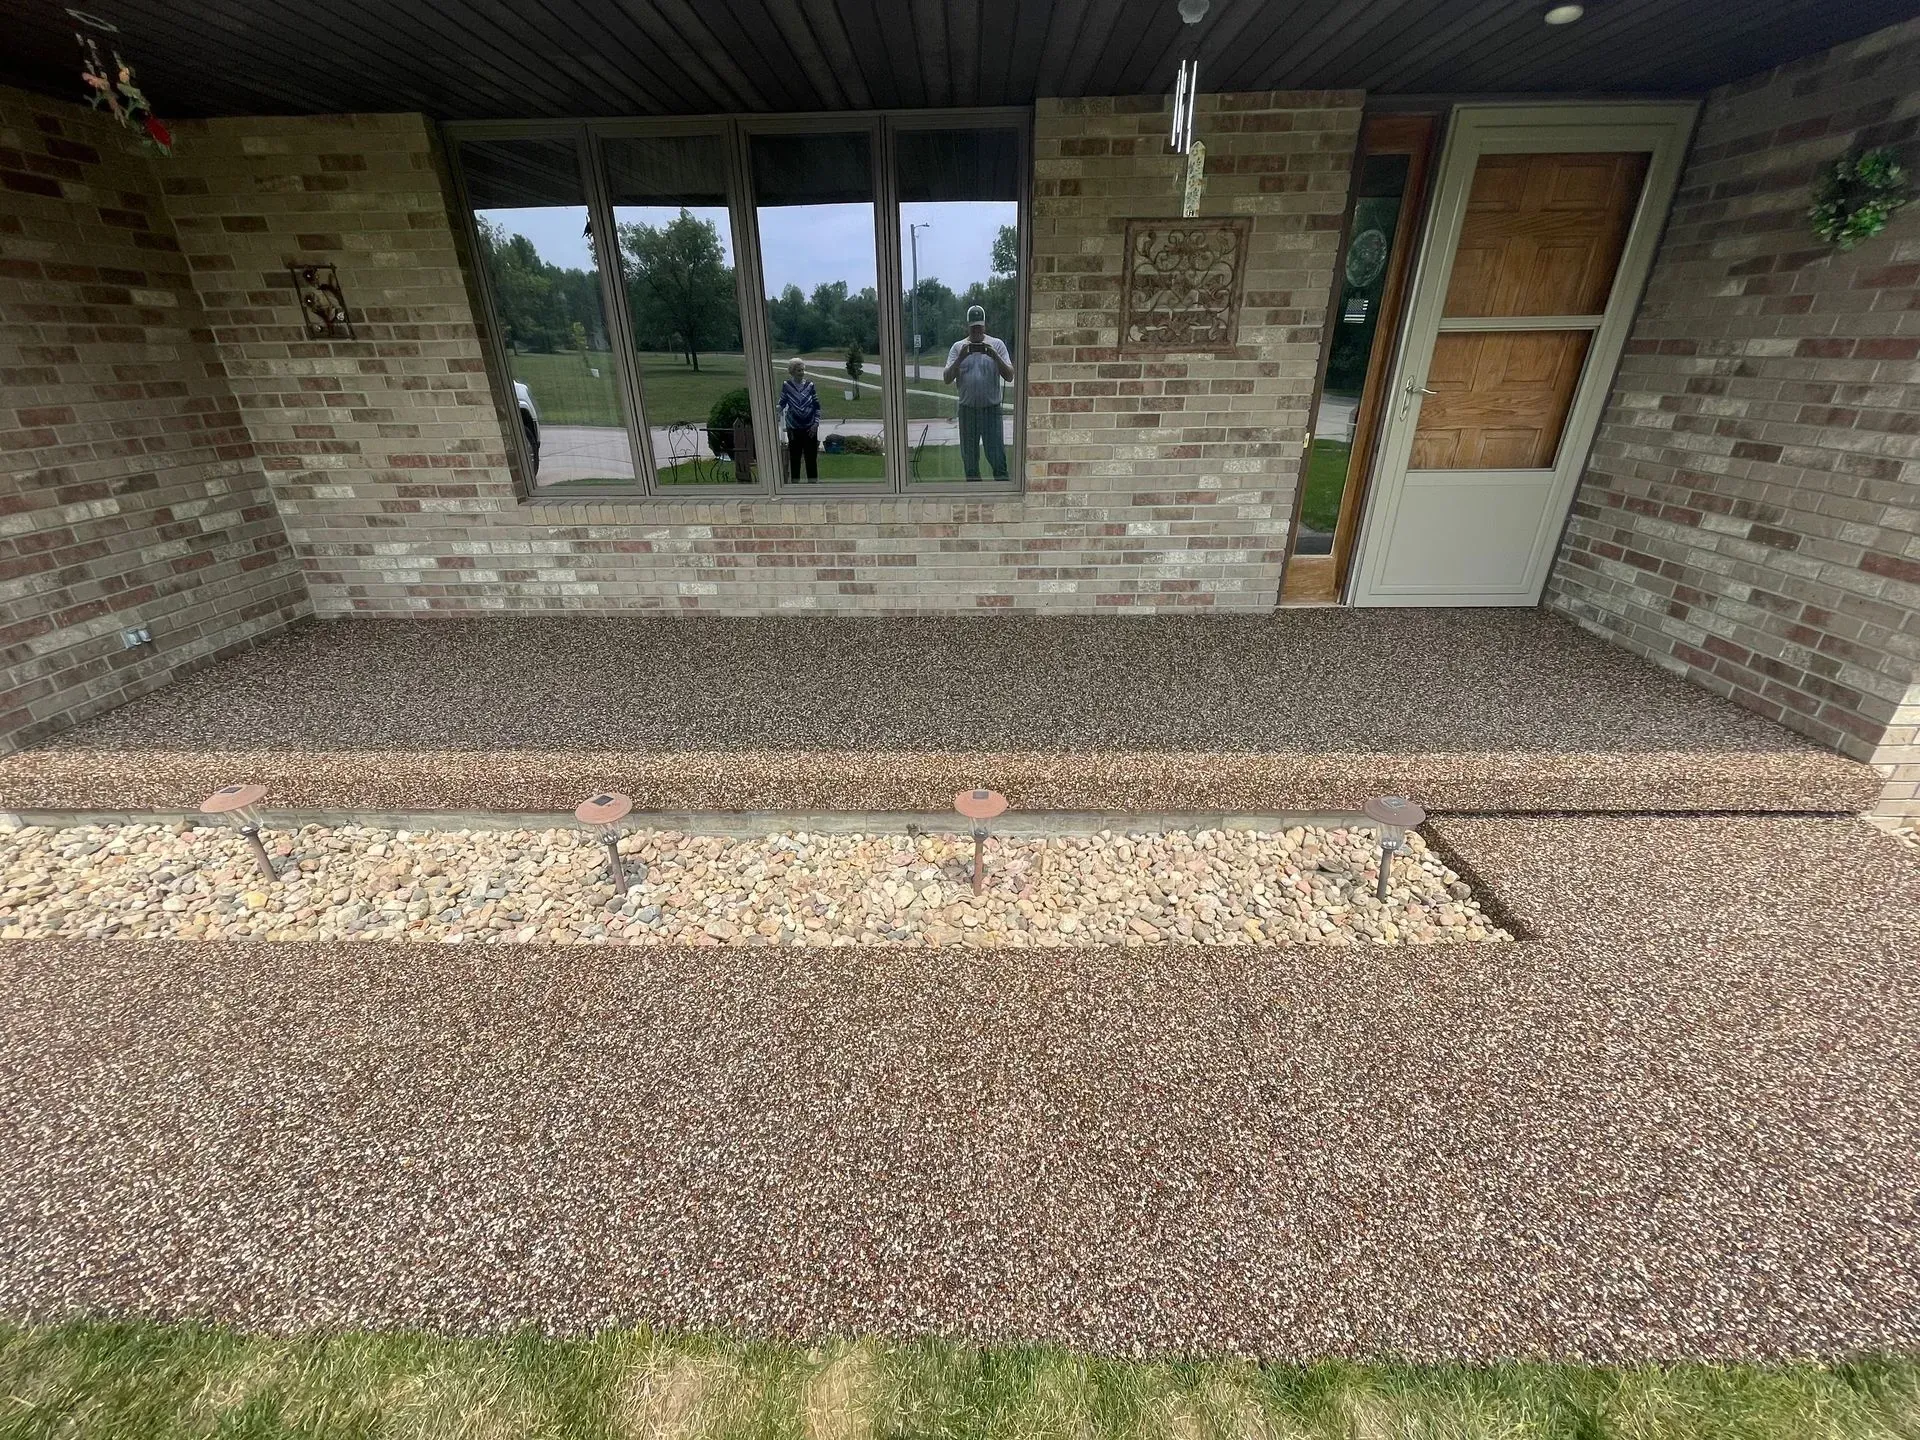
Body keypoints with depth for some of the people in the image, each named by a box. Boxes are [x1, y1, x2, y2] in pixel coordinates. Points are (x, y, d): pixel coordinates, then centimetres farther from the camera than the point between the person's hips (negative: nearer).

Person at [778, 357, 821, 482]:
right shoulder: (786, 385, -3)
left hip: (810, 428, 1)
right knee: (794, 457, 5)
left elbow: (817, 406, 3)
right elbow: (782, 404, 3)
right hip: (794, 428, 0)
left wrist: (816, 423, -6)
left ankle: (813, 481, 11)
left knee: (811, 457, 2)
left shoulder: (810, 385, 0)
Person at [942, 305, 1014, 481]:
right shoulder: (958, 347, 5)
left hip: (991, 409, -2)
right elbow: (947, 379, -2)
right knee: (969, 458, 8)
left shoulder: (997, 345, 3)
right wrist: (960, 358, -17)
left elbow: (1009, 376, -5)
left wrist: (994, 355, -19)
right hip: (967, 410, 2)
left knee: (997, 457, -2)